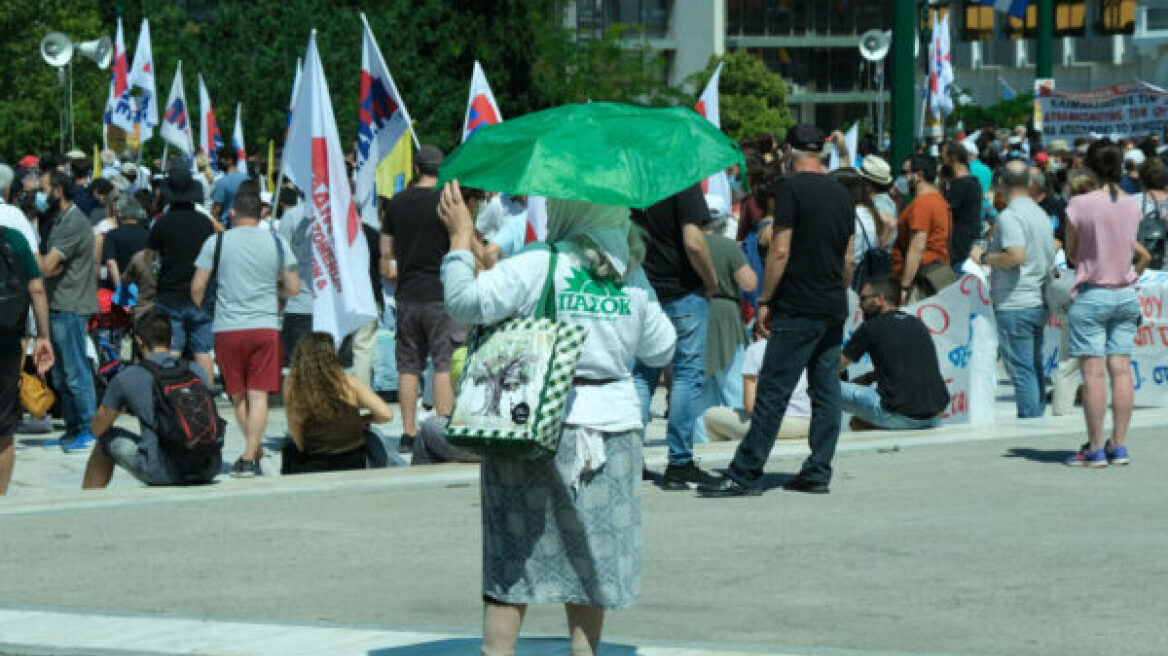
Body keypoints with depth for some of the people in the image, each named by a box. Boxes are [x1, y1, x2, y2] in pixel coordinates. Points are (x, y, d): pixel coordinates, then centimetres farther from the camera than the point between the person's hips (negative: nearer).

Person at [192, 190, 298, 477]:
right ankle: (249, 458, -11)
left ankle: (254, 450, 20)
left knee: (238, 395, 14)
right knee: (258, 394, -2)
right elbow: (293, 288, 4)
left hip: (227, 328, 0)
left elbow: (197, 287, -2)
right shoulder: (276, 242, 3)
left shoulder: (216, 242, -1)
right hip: (266, 327, 0)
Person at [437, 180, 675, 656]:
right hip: (613, 427, 4)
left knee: (513, 554, 3)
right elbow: (661, 350, 15)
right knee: (590, 554, 12)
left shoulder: (535, 268, -10)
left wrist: (460, 237, -4)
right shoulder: (633, 279, 6)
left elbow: (465, 301, -15)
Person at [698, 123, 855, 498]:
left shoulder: (791, 189, -9)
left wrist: (765, 302, -8)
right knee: (826, 392, 7)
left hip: (797, 311, -7)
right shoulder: (842, 194, 12)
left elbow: (780, 251, -13)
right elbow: (849, 259, 15)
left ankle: (745, 474, -6)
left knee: (773, 393, -6)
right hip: (834, 310, 7)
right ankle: (818, 473, 7)